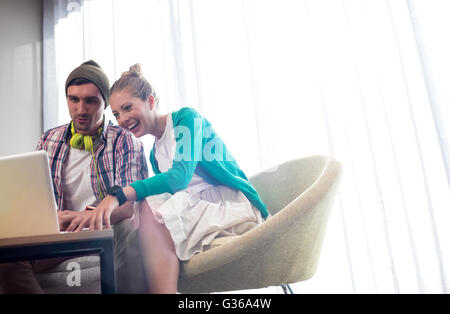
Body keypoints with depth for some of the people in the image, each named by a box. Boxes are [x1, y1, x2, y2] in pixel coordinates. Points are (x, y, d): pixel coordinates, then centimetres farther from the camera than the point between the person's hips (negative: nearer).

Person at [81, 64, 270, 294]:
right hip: (197, 211, 6)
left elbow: (181, 176, -19)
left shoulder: (187, 118, -3)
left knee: (152, 208, -28)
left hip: (232, 204, -6)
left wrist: (120, 195, -30)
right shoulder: (155, 154, 19)